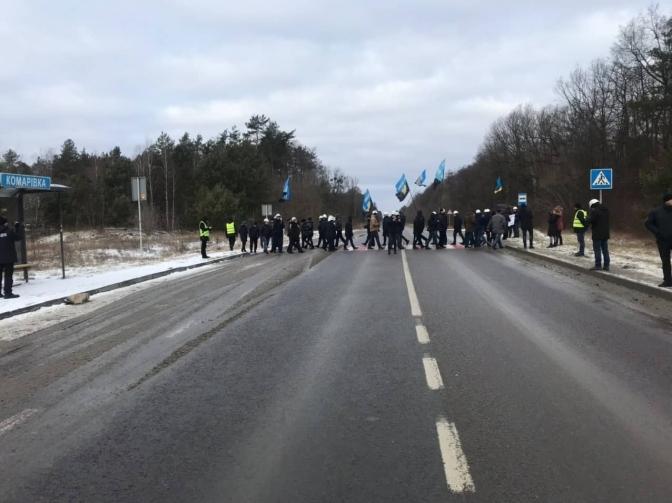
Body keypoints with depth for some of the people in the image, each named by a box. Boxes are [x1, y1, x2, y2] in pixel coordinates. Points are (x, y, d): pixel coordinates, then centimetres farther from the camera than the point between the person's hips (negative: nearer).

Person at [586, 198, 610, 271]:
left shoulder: (594, 211, -14)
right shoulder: (606, 210, 12)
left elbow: (589, 221, -22)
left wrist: (586, 220, 0)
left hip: (597, 234, -7)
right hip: (605, 234, 7)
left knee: (597, 250, -2)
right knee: (605, 250, 11)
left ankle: (598, 266, -2)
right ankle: (606, 265, 12)